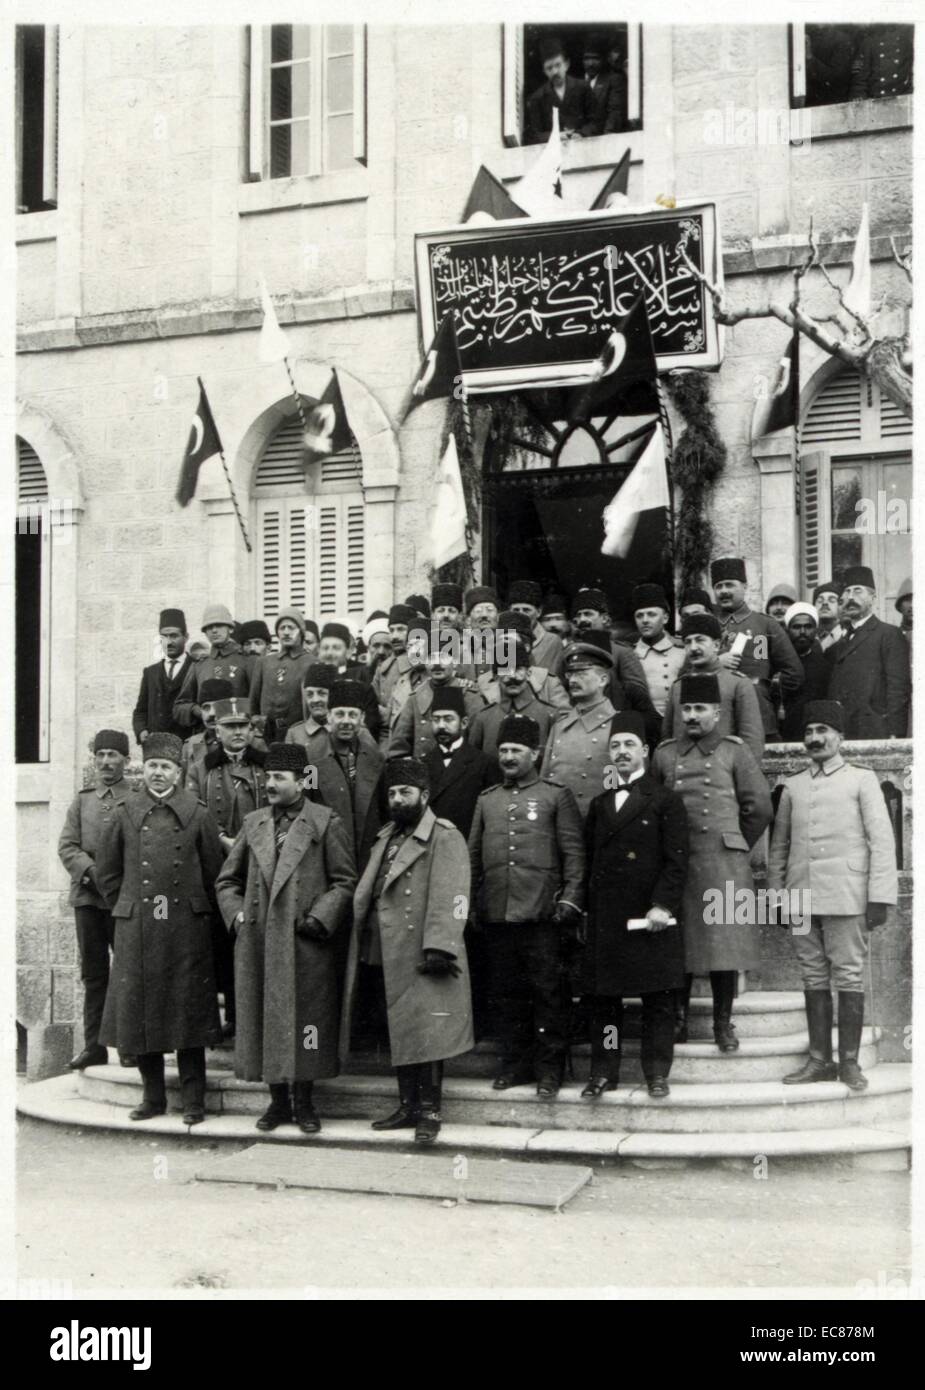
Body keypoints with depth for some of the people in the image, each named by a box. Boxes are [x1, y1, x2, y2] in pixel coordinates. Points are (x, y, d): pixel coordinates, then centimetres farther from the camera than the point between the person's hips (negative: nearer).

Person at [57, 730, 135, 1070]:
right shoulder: (82, 800, 14)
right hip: (87, 895, 3)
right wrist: (91, 871, -11)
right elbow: (67, 847, 6)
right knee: (93, 972, 7)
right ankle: (94, 1045, 11)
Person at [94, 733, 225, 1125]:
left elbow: (213, 872, 7)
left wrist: (197, 909, 5)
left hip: (187, 929, -2)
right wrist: (125, 907, 8)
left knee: (189, 1015, 1)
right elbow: (106, 869, 12)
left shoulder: (197, 814, 3)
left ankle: (193, 1101, 9)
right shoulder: (126, 814, 5)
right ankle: (153, 1096, 18)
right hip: (136, 930, 2)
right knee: (139, 1011, 5)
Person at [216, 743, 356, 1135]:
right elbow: (227, 879, 20)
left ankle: (304, 1102, 12)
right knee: (264, 1021, 6)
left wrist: (319, 918, -10)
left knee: (303, 1022, 0)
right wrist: (236, 914, 6)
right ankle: (278, 1101, 18)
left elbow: (345, 881, -1)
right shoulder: (253, 823, 13)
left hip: (305, 944, -4)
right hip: (257, 944, 4)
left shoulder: (326, 823, 1)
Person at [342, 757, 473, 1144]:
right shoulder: (385, 838, 18)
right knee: (399, 1033, 13)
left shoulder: (445, 838, -8)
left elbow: (449, 898, -16)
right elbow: (366, 894, 19)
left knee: (426, 1034, -4)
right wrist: (362, 949, 14)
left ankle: (429, 1112, 4)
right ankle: (407, 1106, 22)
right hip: (385, 959, 8)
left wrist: (438, 948, -24)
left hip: (421, 961, -8)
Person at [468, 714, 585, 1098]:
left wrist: (570, 899, -8)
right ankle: (514, 1062, 19)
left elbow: (573, 852, 1)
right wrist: (471, 903, 10)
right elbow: (473, 854, 17)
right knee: (504, 993, 8)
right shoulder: (486, 800, 16)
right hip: (496, 914, 4)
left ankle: (549, 1069, 8)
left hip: (541, 911, -4)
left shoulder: (557, 796, 5)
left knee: (546, 991, -1)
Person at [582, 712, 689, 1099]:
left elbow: (677, 860, -6)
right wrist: (586, 913, 9)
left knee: (657, 1001, 2)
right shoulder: (599, 805, 17)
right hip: (604, 920, 4)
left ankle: (656, 1072, 11)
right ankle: (604, 1071, 14)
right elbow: (590, 861, 16)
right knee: (601, 998, 5)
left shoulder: (665, 801, 2)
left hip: (650, 918, -4)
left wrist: (663, 905, -15)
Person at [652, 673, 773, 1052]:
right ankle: (678, 1020, 13)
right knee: (676, 945, 3)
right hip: (675, 863, 2)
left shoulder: (733, 751, 4)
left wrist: (736, 847, 8)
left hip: (724, 865, -2)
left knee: (725, 942, 0)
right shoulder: (665, 753, 10)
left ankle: (724, 1024, 10)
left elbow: (759, 807, 5)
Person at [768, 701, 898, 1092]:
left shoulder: (861, 779, 4)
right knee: (814, 979, 7)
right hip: (802, 898, 4)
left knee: (848, 978, -1)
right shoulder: (792, 786, 14)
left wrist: (880, 896, -8)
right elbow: (779, 845, 17)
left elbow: (882, 840, -2)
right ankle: (819, 1060, 13)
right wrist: (776, 894, 11)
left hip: (846, 897, -3)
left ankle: (849, 1062, 7)